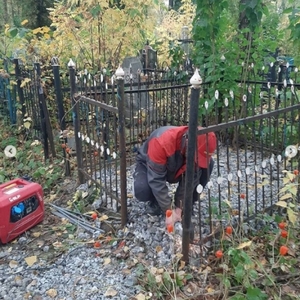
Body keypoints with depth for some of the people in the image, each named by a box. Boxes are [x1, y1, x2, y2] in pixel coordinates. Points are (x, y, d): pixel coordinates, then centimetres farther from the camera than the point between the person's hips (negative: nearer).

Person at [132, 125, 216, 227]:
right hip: (148, 164, -4)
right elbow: (156, 180, -38)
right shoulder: (162, 142, -42)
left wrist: (179, 207, -22)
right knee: (142, 190, -36)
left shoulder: (199, 149, -26)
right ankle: (155, 203, 0)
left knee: (208, 165, -20)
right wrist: (168, 210, -35)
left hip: (176, 168, 4)